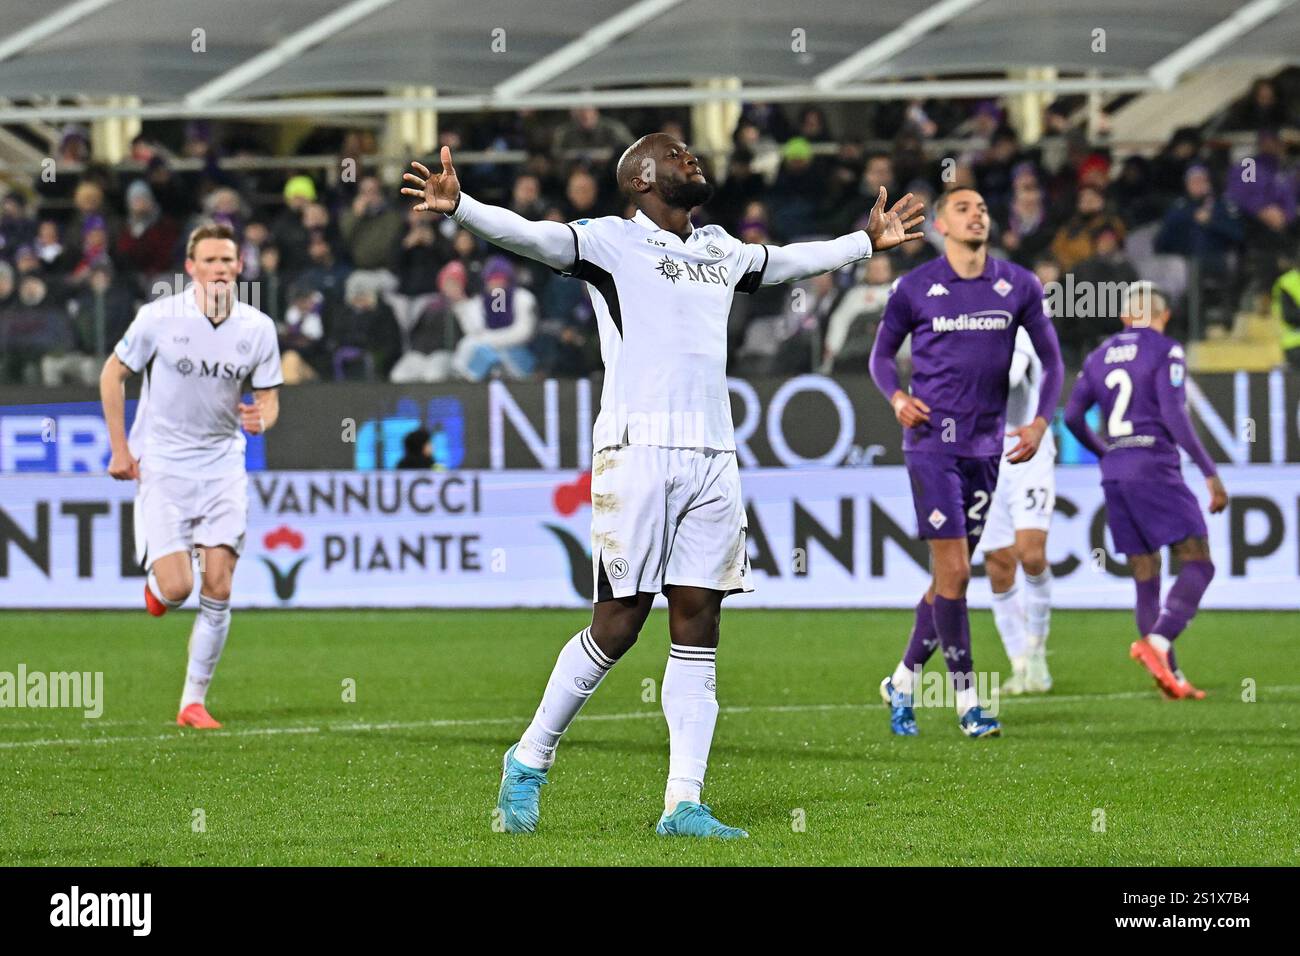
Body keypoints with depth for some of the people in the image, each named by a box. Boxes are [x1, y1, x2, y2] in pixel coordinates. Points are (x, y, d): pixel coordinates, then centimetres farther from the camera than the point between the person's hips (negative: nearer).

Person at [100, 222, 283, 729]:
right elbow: (113, 374, 3)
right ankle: (156, 583, 25)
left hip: (223, 467, 2)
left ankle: (194, 701, 6)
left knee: (217, 589, -5)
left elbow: (268, 398, 7)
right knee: (176, 588, -13)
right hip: (161, 467, -2)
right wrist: (120, 448, -1)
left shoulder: (257, 327, -2)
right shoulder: (159, 317, -9)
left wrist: (261, 417, -18)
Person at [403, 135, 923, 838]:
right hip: (637, 450, -6)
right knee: (618, 626, -5)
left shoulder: (720, 250, 21)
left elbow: (785, 261, 41)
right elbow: (534, 236, -15)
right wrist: (461, 208, -33)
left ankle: (683, 805, 3)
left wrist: (867, 242, 54)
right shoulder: (612, 242, 0)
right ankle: (529, 761, 13)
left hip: (713, 459, 6)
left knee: (698, 626, 2)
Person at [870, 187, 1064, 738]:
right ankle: (966, 702, -3)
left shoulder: (1019, 286, 4)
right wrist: (896, 397, -10)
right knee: (953, 571, -10)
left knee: (951, 577, 8)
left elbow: (1051, 358, 12)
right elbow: (881, 354, 9)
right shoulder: (914, 289, -2)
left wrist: (1040, 422, -1)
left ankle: (903, 682, 25)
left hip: (985, 446, 4)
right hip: (932, 442, -4)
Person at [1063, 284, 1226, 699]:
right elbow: (1174, 415, -13)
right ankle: (1157, 641, -27)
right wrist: (1210, 472, -11)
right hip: (1154, 467, -6)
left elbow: (1073, 416, 11)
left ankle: (1170, 675, 6)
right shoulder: (1165, 351, -3)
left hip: (1115, 473, 6)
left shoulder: (1100, 356, 14)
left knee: (1146, 578, 9)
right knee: (1198, 563, -5)